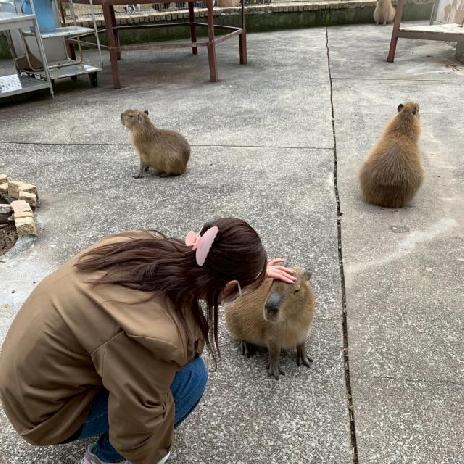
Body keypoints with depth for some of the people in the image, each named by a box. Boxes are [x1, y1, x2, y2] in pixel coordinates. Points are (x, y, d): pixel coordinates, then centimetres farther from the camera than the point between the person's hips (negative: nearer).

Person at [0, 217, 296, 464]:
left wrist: (253, 269, 17)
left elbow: (211, 266, 7)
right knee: (189, 374, -16)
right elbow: (138, 436, -23)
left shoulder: (152, 246, -17)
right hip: (46, 409, -7)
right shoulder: (150, 331, -38)